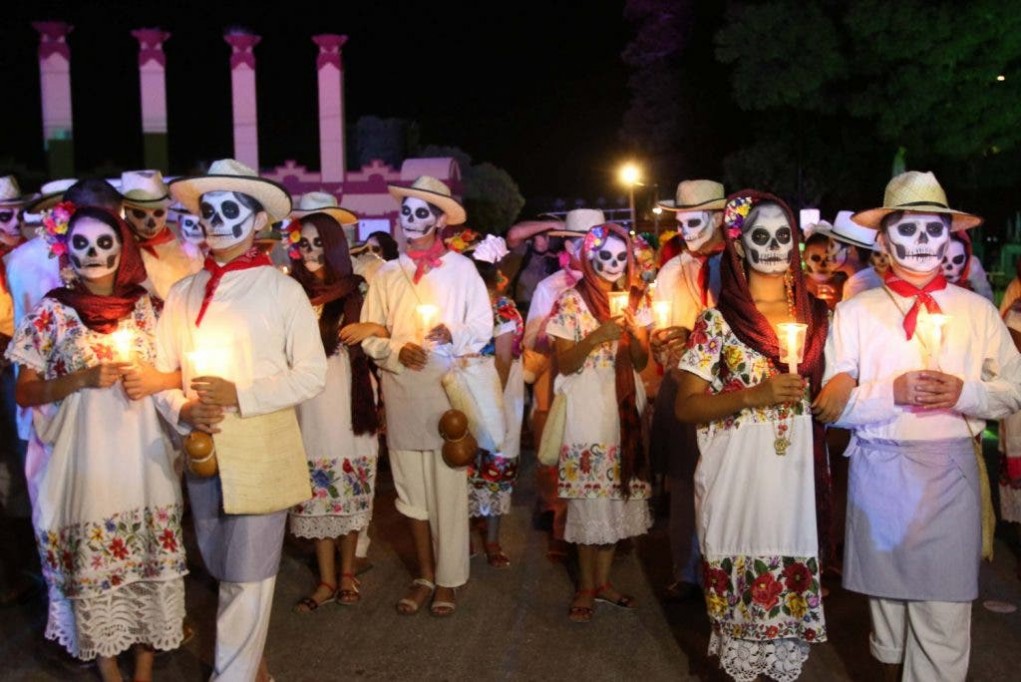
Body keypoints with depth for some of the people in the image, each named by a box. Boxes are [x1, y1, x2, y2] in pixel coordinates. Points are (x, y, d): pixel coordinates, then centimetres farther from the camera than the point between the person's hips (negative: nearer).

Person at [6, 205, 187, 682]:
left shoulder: (145, 307, 4)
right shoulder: (51, 312, -1)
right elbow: (25, 393, 0)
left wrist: (151, 380, -9)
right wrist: (83, 379, -15)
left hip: (140, 457, 2)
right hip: (81, 459, -1)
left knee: (149, 556, 6)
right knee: (90, 562, 5)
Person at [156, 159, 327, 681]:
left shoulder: (282, 290, -6)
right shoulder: (183, 293, 7)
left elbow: (311, 374, -8)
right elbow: (162, 372, 9)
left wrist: (239, 396, -18)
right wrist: (182, 409, -12)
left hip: (260, 453, -5)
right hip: (201, 453, 5)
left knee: (247, 576, 1)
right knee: (222, 569, 17)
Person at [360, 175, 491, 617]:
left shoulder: (461, 268, 4)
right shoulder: (387, 274, 11)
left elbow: (483, 327, 3)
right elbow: (368, 335, 9)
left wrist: (452, 334, -16)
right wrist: (398, 350, -10)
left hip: (448, 388, -3)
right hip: (401, 390, 3)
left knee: (449, 487, -1)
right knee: (410, 488, 8)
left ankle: (448, 580, 12)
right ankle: (424, 576, 21)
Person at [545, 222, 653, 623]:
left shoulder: (635, 300, 8)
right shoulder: (571, 301, -4)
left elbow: (642, 361, 7)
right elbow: (564, 363, -7)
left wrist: (634, 331, -11)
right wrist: (596, 337, -22)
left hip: (623, 408, 4)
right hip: (586, 408, -4)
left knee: (618, 493, 7)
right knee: (589, 498, -2)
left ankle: (603, 581, 21)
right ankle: (585, 587, 12)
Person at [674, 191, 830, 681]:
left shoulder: (814, 316, 9)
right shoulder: (718, 322, -3)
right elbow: (686, 406, -6)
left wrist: (806, 392, -1)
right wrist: (755, 395, -17)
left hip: (799, 472, 3)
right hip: (738, 473, -3)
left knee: (794, 574, 7)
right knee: (740, 574, 3)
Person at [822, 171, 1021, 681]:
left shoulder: (978, 311, 7)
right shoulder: (855, 312, 2)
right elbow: (833, 405, -2)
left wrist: (963, 392, -11)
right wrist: (892, 391, -17)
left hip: (952, 471, 0)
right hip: (880, 471, 0)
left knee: (945, 617, 0)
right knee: (886, 601, 14)